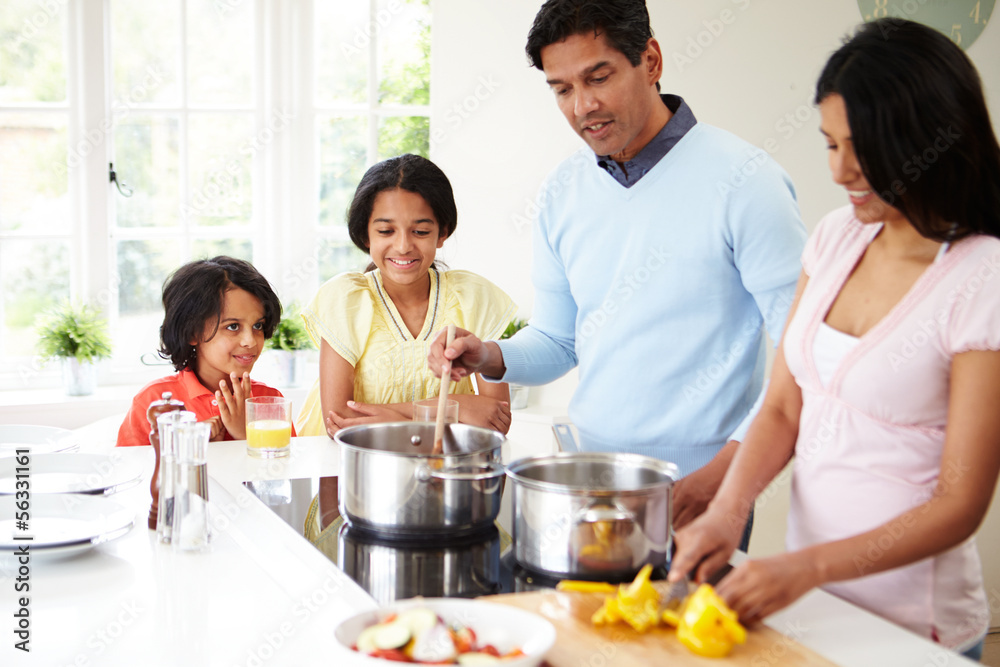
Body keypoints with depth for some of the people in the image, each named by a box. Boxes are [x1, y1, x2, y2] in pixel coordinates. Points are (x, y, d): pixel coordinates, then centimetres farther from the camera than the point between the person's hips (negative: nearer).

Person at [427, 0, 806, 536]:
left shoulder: (741, 179, -13)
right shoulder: (562, 191, 6)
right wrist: (492, 358, -5)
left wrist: (725, 470, -21)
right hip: (585, 471, 5)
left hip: (695, 490, -5)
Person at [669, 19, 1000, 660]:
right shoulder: (838, 236, 2)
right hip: (807, 600, 6)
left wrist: (807, 568, -26)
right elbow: (782, 410, 5)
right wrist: (729, 506, -13)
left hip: (906, 626, -6)